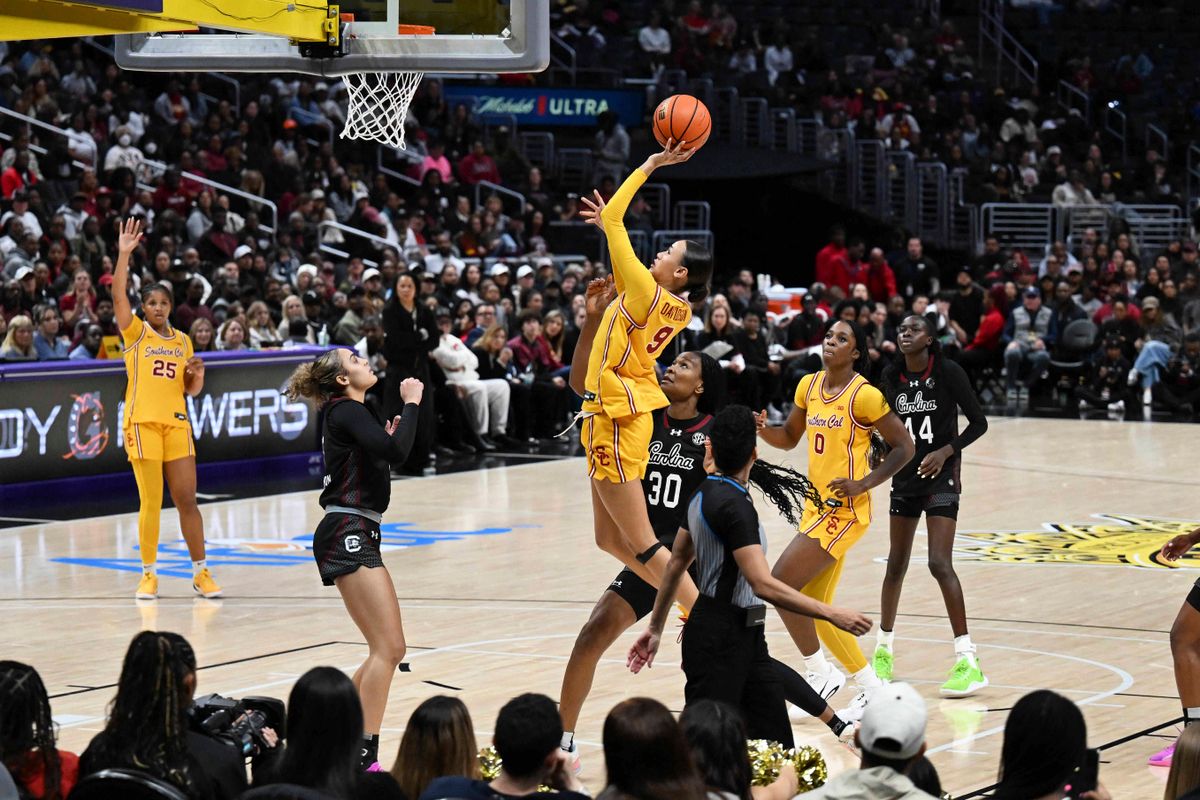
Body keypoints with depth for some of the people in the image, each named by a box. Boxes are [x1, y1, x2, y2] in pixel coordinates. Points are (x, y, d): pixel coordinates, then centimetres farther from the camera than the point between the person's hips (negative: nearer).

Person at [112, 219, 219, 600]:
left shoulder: (183, 340, 14)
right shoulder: (135, 332, 3)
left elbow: (191, 390, 19)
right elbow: (119, 296, -13)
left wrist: (197, 374, -4)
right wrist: (124, 254, -21)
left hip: (176, 423, 3)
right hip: (142, 422, -3)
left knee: (187, 500, 1)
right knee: (150, 502, -4)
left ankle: (200, 572, 7)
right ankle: (149, 574, 5)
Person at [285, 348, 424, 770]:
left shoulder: (349, 412, 20)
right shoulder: (347, 411, -10)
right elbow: (396, 452, -25)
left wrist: (386, 436, 19)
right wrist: (410, 403, -15)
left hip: (355, 536, 10)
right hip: (348, 535, -10)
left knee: (387, 649, 11)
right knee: (389, 647, -15)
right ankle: (364, 755, -18)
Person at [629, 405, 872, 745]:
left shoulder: (704, 494, 8)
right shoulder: (734, 504, -21)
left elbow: (675, 564, 17)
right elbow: (763, 585, -29)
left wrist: (656, 627, 26)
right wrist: (831, 614, -28)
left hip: (744, 637, 9)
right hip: (719, 641, -9)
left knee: (775, 744, 7)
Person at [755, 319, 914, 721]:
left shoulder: (864, 394, -14)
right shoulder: (809, 385, 8)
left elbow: (904, 447, -9)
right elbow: (789, 438, 19)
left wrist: (863, 484, -17)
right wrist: (763, 430, -2)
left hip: (844, 509, -8)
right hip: (817, 506, 8)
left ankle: (820, 674, 0)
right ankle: (873, 690, 21)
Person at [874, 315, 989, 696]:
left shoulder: (948, 372, -11)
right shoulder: (892, 376, 3)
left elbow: (979, 422, -8)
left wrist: (946, 451, -20)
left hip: (941, 477, -6)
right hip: (904, 477, 6)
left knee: (940, 564, -16)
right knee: (897, 564, 14)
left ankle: (969, 663, -15)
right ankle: (884, 647, 31)